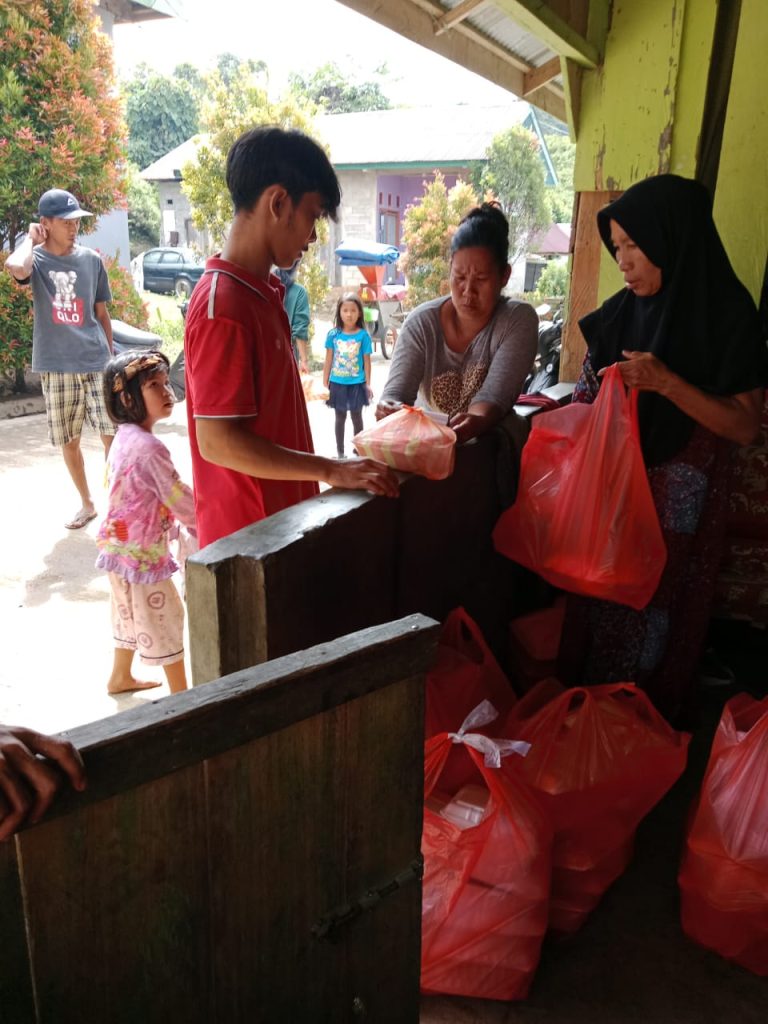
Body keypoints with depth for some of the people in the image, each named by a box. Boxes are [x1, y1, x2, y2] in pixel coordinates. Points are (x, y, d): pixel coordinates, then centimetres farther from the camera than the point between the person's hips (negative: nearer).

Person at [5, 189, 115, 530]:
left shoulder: (91, 259, 5)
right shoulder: (36, 259, -2)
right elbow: (15, 267, -29)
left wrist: (111, 357, 12)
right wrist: (31, 239, -10)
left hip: (96, 362, 1)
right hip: (56, 366, 0)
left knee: (112, 433, -3)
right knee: (68, 440, 8)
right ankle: (86, 504, 23)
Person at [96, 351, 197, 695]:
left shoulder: (125, 437, 4)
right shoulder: (148, 447, -26)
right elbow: (179, 499, -20)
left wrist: (174, 527, 12)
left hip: (122, 544, 9)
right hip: (141, 550, -9)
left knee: (131, 613, 25)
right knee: (165, 618, 4)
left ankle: (120, 677, 42)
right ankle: (181, 693, 18)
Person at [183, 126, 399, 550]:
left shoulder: (263, 290, 7)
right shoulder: (224, 307, -21)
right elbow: (218, 441, -24)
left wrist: (328, 469, 15)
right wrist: (332, 470, -22)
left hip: (279, 513, 9)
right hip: (247, 531, -9)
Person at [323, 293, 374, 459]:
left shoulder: (363, 335, -5)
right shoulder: (333, 334, -2)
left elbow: (366, 361, -1)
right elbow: (328, 360, 4)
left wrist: (368, 384, -1)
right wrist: (325, 383, 3)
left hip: (357, 383, -1)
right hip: (337, 383, 1)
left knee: (356, 416, 11)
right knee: (340, 417, 12)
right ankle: (340, 452, 22)